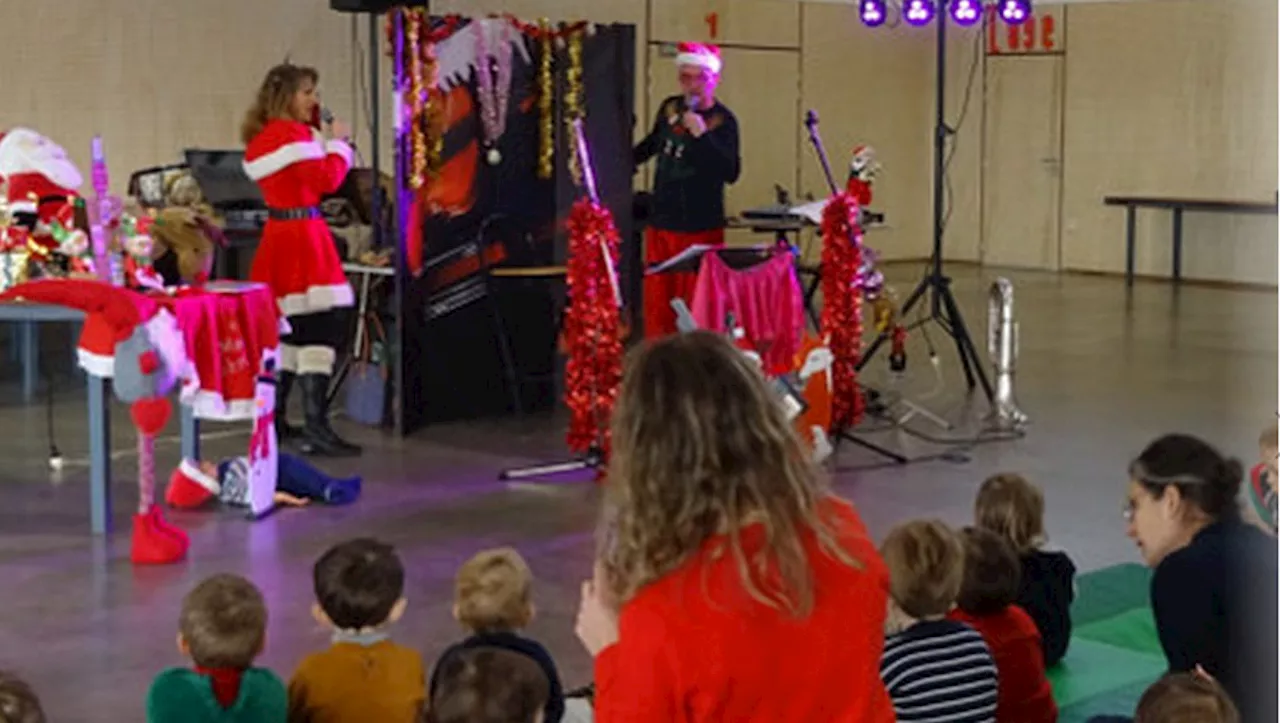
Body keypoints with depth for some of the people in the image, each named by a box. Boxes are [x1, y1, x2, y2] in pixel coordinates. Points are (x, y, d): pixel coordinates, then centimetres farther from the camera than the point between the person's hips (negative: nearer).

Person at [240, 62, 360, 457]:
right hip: (302, 234, -10)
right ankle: (316, 425, -17)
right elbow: (327, 179, -15)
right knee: (324, 327, -12)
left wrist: (323, 141, 12)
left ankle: (274, 418, 21)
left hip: (277, 232, 10)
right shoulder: (294, 135, -12)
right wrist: (338, 142, -1)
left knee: (288, 326, 15)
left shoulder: (262, 137, 16)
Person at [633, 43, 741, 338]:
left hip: (701, 228, -5)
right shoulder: (670, 108, 7)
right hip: (661, 223, 5)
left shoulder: (722, 120, -7)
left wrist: (701, 134, -26)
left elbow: (731, 172, -20)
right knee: (657, 306, 4)